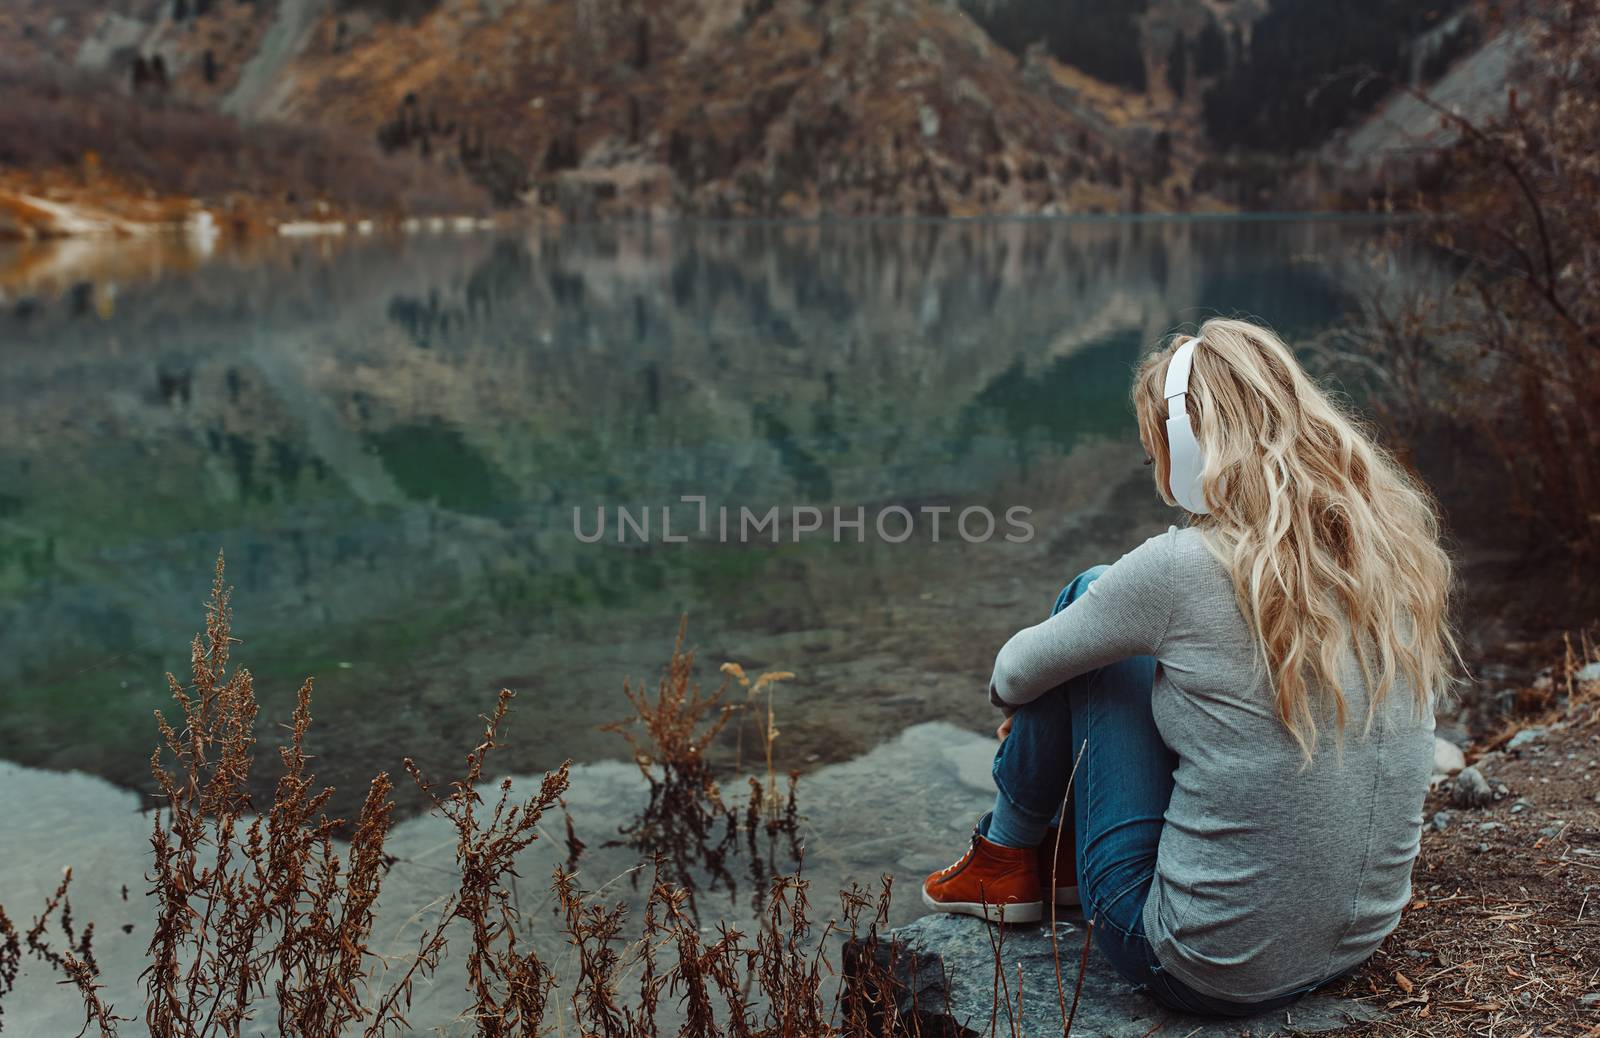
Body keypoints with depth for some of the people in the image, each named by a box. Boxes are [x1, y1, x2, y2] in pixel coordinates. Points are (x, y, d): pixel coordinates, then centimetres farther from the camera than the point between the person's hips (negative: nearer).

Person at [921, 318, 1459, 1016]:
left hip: (1208, 974, -6)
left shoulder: (1182, 567, -20)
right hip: (1358, 946, 7)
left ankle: (1008, 857, 24)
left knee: (1086, 597, 4)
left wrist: (1010, 687, 22)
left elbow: (1017, 672, -5)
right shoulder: (1401, 547, -1)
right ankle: (1063, 850, 37)